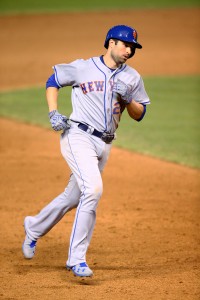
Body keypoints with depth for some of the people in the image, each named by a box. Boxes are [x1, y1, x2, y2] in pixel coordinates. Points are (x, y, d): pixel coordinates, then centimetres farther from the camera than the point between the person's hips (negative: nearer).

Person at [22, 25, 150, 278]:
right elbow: (53, 81, 10)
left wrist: (128, 99, -9)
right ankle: (77, 259, -19)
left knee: (73, 197, 14)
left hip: (104, 145, 6)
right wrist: (53, 113, -2)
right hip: (78, 136, -6)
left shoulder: (132, 78, 9)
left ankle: (34, 227, 42)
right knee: (93, 188, -24)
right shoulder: (83, 68, -2)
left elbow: (139, 115, 11)